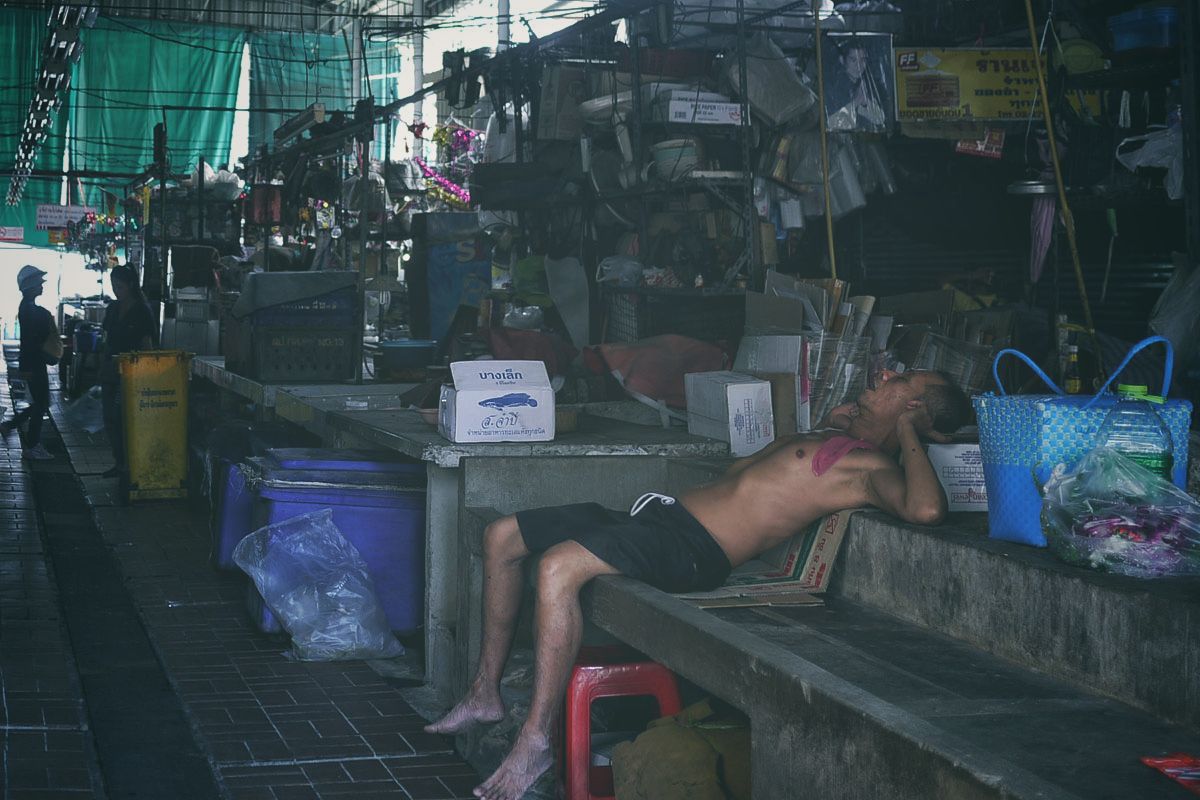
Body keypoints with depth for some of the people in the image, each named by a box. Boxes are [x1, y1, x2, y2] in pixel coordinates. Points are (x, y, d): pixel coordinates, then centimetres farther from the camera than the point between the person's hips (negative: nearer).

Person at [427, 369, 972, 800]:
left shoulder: (868, 467, -6)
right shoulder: (824, 441, 23)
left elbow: (925, 509, -30)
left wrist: (908, 434, -14)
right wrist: (838, 421, 30)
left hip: (692, 548, -10)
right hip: (664, 513, 10)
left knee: (558, 566, -35)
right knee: (502, 536, 13)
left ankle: (536, 740, -24)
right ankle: (487, 693, 20)